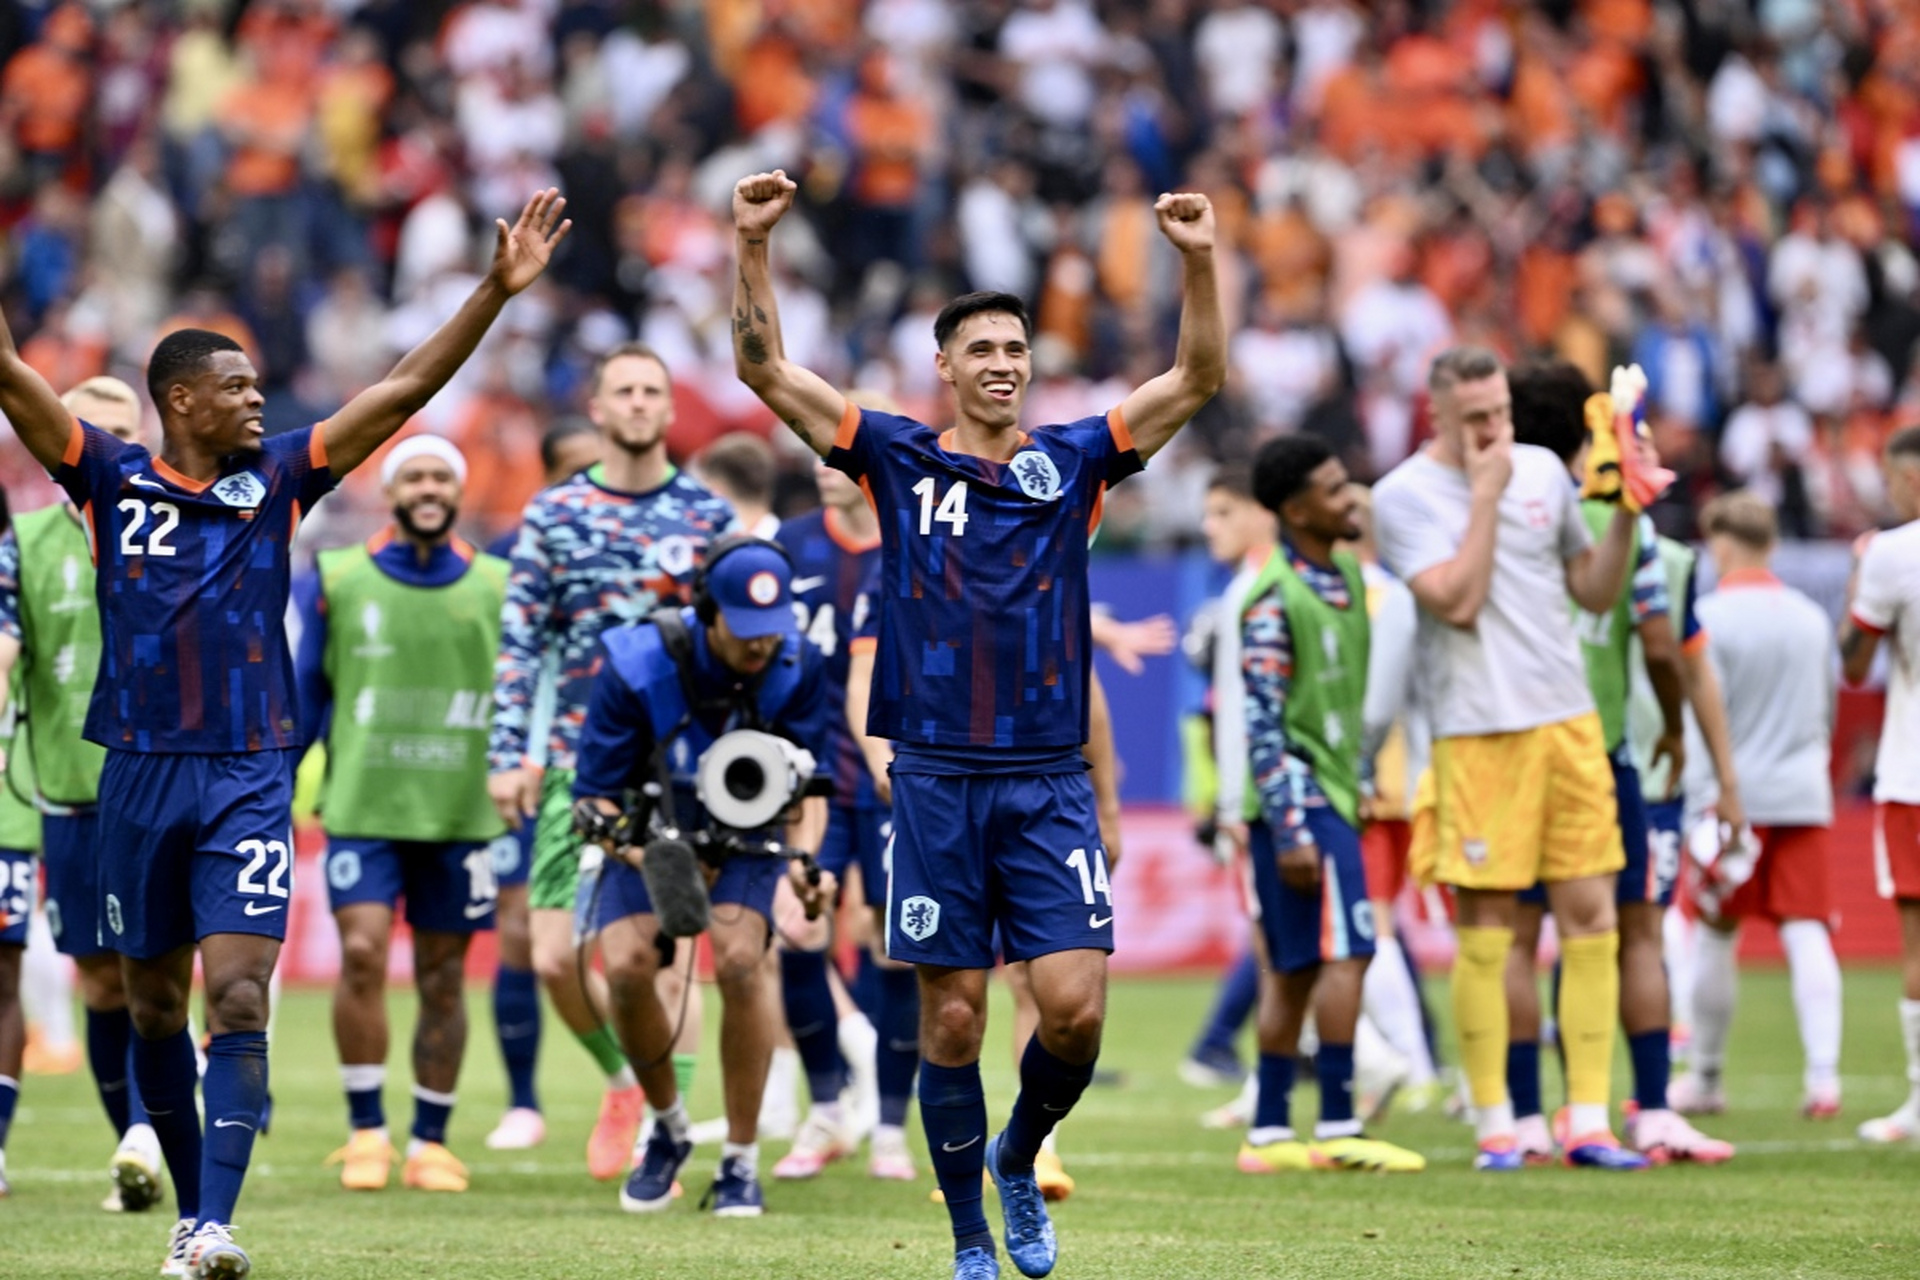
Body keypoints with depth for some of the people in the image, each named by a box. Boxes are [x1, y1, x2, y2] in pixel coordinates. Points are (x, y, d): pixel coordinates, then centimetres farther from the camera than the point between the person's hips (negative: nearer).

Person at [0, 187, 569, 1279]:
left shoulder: (276, 480, 5)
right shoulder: (115, 480, 2)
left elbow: (404, 393, 3)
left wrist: (497, 292, -5)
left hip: (250, 778, -1)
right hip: (141, 771, 1)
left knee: (238, 997, -13)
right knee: (155, 1004, 10)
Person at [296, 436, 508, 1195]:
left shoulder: (497, 588, 7)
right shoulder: (339, 581, 3)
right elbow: (305, 693, 9)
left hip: (462, 813, 1)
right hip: (363, 809, -1)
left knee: (442, 976, 4)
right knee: (363, 952, -14)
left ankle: (431, 1142, 14)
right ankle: (365, 1132, -3)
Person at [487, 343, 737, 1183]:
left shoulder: (708, 517, 4)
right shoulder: (554, 514, 6)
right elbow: (520, 641, 6)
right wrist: (508, 754, -1)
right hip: (578, 761, 1)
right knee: (554, 957, -2)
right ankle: (622, 1079, 26)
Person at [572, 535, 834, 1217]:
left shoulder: (798, 668, -19)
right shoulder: (636, 666, -26)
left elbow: (807, 784, -7)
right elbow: (596, 797, -19)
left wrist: (803, 859, -27)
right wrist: (643, 859, -38)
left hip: (746, 837, 0)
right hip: (650, 835, 0)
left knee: (739, 957, -27)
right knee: (626, 965, -24)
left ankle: (740, 1162, -15)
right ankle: (668, 1129, 5)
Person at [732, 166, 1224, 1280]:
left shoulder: (1072, 462, 7)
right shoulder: (899, 459, 5)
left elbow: (1200, 378, 1)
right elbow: (766, 367, -1)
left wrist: (1200, 261, -13)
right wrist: (753, 246, -12)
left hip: (1050, 783, 1)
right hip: (937, 781, -1)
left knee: (1074, 1007, -10)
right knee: (952, 1022, 1)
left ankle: (1018, 1159, 19)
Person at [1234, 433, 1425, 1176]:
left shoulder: (1347, 577, 12)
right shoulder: (1275, 600, -15)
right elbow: (1262, 724, -17)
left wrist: (1360, 780, 23)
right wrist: (1291, 828, -20)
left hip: (1332, 794, 9)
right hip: (1300, 801, -9)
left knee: (1295, 968, 9)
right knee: (1344, 953, -13)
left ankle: (1269, 1134, 12)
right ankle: (1338, 1129, -13)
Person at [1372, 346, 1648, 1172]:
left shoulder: (1543, 471, 11)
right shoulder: (1405, 495, -4)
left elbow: (1596, 591, 17)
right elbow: (1459, 602, -15)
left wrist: (1624, 516, 2)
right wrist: (1485, 495, -12)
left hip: (1569, 721, 5)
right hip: (1477, 730, -5)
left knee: (1591, 917, 1)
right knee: (1484, 931, -3)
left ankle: (1589, 1121, 4)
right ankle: (1494, 1127, 6)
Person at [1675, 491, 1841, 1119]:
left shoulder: (1708, 618, -5)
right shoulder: (1811, 617, 11)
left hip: (1738, 793, -3)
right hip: (1805, 796, 3)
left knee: (1716, 936, 9)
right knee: (1808, 933, -3)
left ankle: (1706, 1078, 19)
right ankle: (1823, 1074, -16)